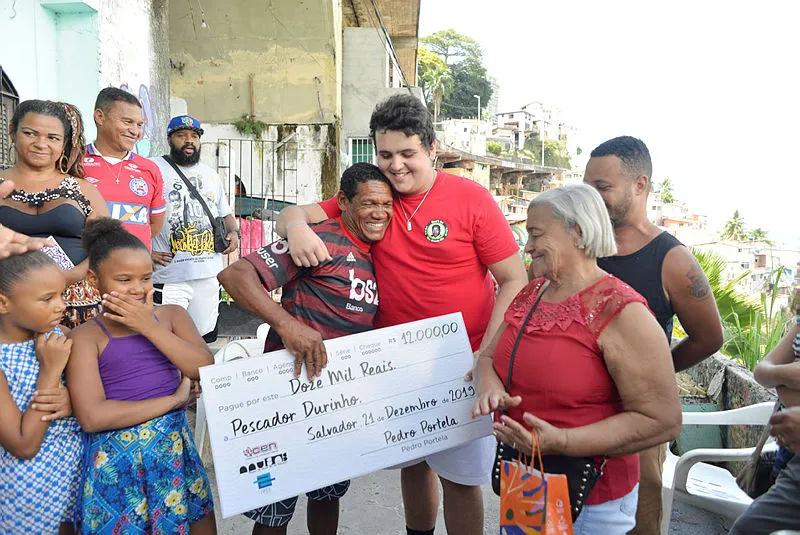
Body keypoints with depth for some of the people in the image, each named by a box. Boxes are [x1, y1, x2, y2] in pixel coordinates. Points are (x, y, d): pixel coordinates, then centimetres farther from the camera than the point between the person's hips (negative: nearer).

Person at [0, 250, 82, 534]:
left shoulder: (53, 335, -7)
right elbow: (23, 446, -23)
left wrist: (73, 400, -19)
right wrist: (51, 369, -25)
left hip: (76, 466, 5)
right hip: (30, 484, -4)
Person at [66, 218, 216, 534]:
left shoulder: (171, 316, 4)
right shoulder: (87, 337, -6)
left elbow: (206, 370, -10)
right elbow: (92, 417, -17)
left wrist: (150, 327, -14)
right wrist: (174, 399, -13)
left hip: (176, 450, 3)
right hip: (118, 464, -3)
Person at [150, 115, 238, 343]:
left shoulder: (210, 174, 19)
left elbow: (225, 213, 27)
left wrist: (233, 232, 6)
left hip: (210, 275, 5)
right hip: (169, 278, -5)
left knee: (205, 339, 11)